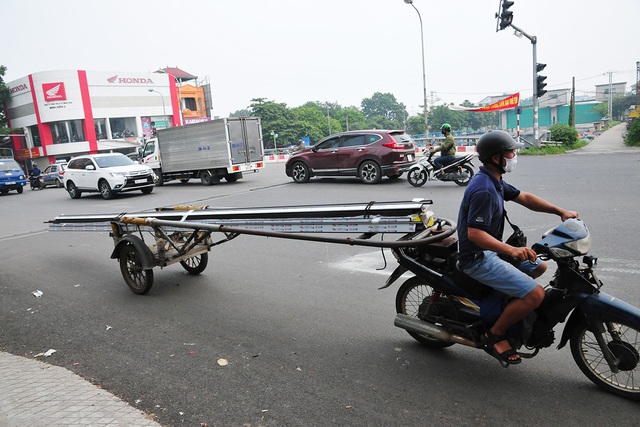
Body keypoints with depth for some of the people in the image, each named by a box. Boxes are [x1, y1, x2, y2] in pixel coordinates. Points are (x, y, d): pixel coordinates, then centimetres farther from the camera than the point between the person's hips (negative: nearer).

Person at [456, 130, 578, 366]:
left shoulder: (493, 181, 9)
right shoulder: (484, 190, -25)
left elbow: (524, 197, 14)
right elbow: (474, 233, -31)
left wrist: (560, 211, 6)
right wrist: (511, 250, -37)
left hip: (489, 250, 11)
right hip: (477, 258, -11)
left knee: (539, 266, 21)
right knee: (535, 294, -17)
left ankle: (506, 305, 28)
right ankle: (495, 335, -1)